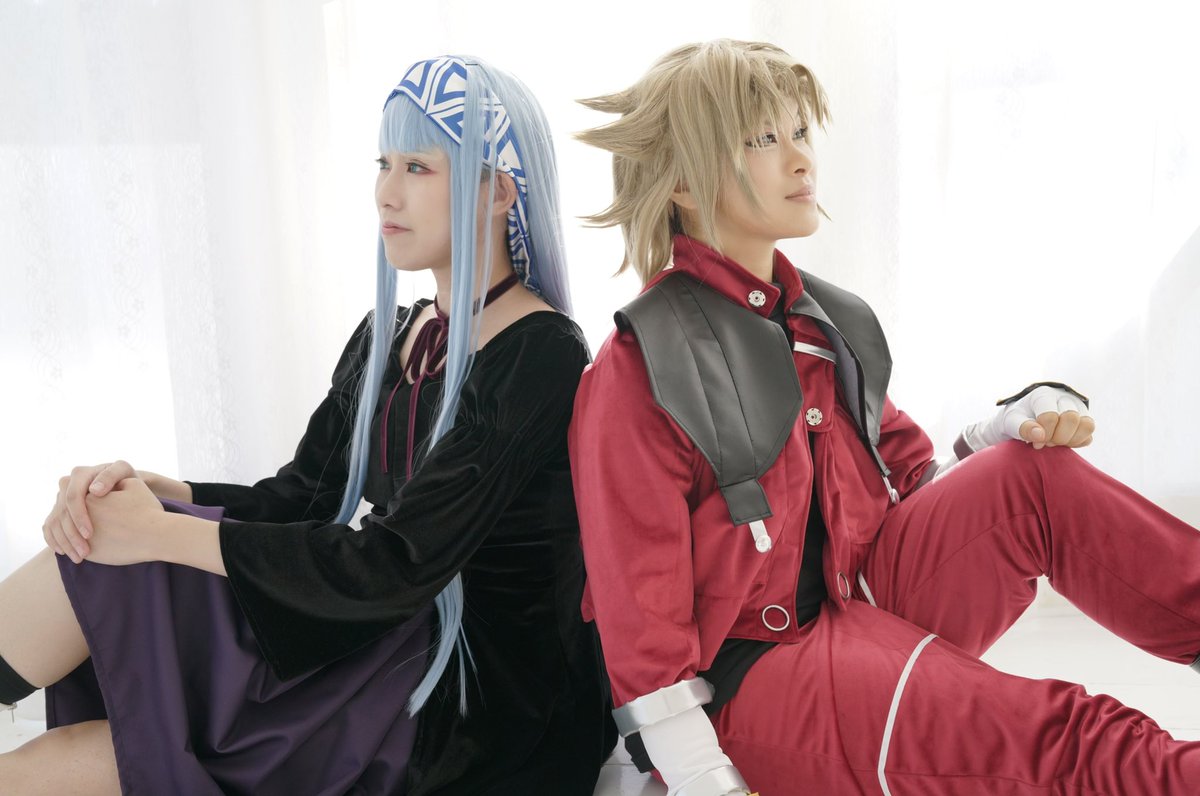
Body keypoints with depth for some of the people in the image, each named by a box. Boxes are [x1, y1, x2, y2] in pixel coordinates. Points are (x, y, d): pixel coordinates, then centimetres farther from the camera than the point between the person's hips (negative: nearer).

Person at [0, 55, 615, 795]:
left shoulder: (540, 356, -17)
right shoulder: (386, 334, 9)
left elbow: (399, 563, -24)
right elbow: (293, 500, 8)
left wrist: (163, 533, -21)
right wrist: (149, 490, -12)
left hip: (483, 696, -7)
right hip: (392, 643, 7)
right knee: (106, 548, -10)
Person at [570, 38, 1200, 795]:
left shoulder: (828, 322, 7)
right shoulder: (638, 372, -16)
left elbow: (912, 479, 13)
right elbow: (641, 617, -14)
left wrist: (1018, 425, -6)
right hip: (750, 675, -7)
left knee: (1039, 476, -13)